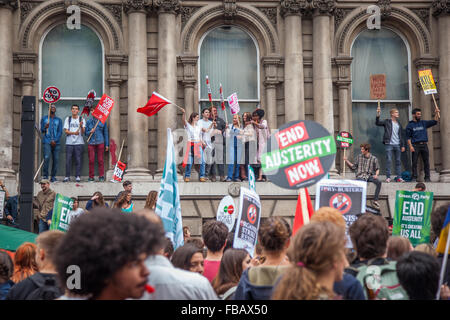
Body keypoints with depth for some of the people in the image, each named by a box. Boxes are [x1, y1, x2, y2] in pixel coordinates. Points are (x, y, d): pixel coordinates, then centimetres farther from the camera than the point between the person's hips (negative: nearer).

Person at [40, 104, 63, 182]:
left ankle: (53, 176, 5)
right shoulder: (44, 118, 12)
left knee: (56, 159, -3)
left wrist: (55, 140, -7)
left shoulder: (58, 120, 14)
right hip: (47, 142, -2)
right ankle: (45, 176, -11)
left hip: (56, 143, 2)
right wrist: (45, 127, -15)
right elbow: (41, 130, 9)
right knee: (47, 158, -17)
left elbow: (60, 132, 7)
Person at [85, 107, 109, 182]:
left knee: (100, 160, -1)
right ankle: (91, 177, 7)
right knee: (91, 160, -1)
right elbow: (86, 133, 13)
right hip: (91, 143, 1)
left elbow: (105, 133, 10)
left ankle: (101, 176, 6)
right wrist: (90, 132, -10)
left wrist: (107, 144, 8)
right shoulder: (89, 122, 9)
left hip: (100, 143, -1)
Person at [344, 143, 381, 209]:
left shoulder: (374, 158, 6)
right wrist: (347, 161, 7)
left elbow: (377, 169, 13)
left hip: (370, 176, 0)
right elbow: (354, 167, 15)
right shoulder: (359, 157, 12)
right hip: (360, 176, 0)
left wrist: (376, 175, -7)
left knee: (379, 182, -28)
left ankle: (375, 200, -21)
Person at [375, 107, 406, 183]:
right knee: (389, 161, -6)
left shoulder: (399, 124, 16)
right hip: (389, 144, -4)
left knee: (398, 161, 4)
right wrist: (378, 115, -24)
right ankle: (388, 177, -1)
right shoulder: (387, 122, 4)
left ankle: (399, 177, 8)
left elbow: (401, 135, 18)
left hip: (397, 145, 4)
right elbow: (377, 123, -8)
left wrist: (403, 145, 11)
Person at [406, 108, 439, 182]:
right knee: (414, 162, -3)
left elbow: (435, 122, 12)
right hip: (415, 145, -3)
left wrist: (436, 113, -2)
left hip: (424, 145, 3)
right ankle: (414, 177, 2)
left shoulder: (424, 123, 14)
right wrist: (410, 146, -9)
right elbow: (408, 137, 1)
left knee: (426, 162, 1)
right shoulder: (410, 125, 5)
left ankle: (427, 177, 4)